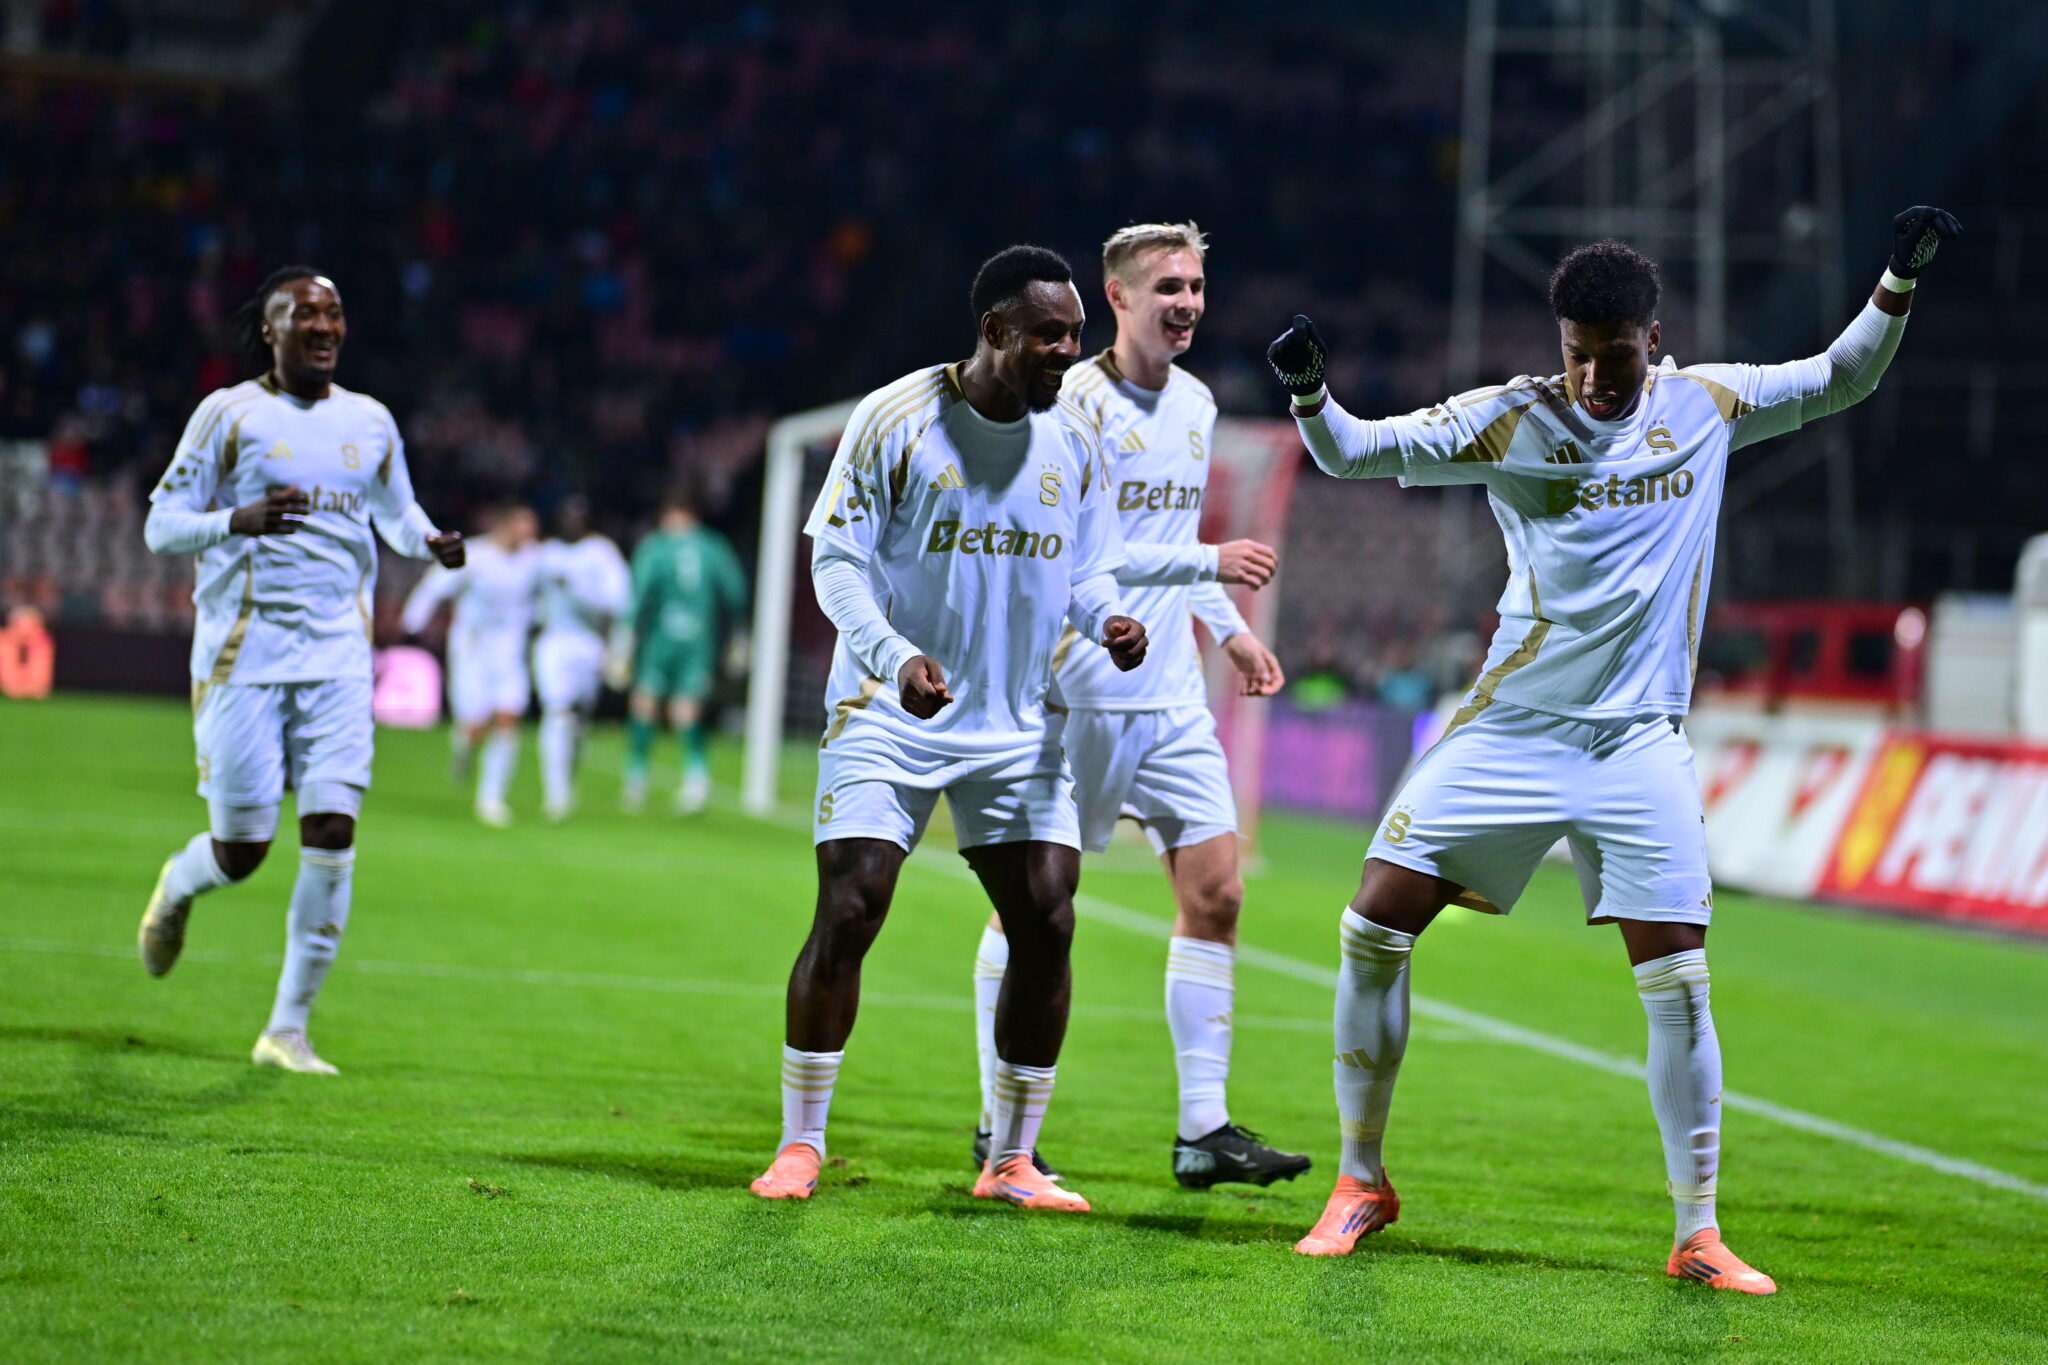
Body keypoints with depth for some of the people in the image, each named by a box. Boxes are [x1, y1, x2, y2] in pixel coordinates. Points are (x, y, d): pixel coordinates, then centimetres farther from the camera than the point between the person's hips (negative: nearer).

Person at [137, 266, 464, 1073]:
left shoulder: (370, 422, 11)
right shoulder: (229, 414, -1)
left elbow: (396, 514, 25)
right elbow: (161, 524, -2)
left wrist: (431, 544, 2)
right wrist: (235, 520, -22)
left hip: (337, 653, 3)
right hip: (243, 651, -3)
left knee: (332, 834, -9)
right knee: (240, 849, -2)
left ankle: (288, 1029, 1)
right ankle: (178, 886, 37)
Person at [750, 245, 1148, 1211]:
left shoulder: (1072, 439, 4)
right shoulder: (896, 418, -9)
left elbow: (1087, 570, 13)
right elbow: (836, 559, -9)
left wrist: (1108, 620, -11)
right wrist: (895, 657, -24)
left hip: (1018, 730, 4)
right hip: (888, 718, -4)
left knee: (1048, 924, -4)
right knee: (845, 915, -11)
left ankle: (1011, 1159, 8)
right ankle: (800, 1145, 3)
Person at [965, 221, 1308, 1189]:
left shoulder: (1196, 404, 12)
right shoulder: (1076, 404, -12)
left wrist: (1229, 628, 17)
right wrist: (1206, 562, -25)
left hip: (1172, 698, 7)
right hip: (1076, 696, -7)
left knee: (1214, 892, 0)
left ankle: (1204, 1130, 4)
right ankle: (999, 1127, 11)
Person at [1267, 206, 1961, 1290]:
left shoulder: (1707, 405, 3)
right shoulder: (1511, 420, -4)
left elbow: (1840, 381, 16)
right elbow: (1357, 454, -6)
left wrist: (1897, 285, 3)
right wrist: (1310, 396, -26)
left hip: (1639, 742, 1)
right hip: (1510, 728, 0)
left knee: (1678, 980, -7)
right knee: (1374, 928, -5)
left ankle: (1698, 1235, 4)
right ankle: (1362, 1183, 12)